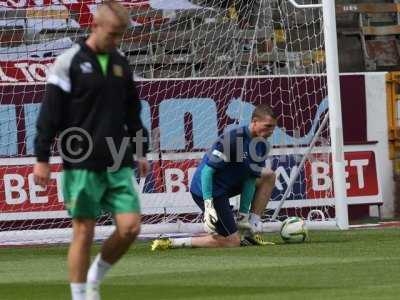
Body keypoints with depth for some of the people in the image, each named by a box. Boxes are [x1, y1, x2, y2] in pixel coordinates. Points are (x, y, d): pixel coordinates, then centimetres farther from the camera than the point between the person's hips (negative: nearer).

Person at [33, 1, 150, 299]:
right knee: (84, 232, -3)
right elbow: (50, 113, -7)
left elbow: (132, 111, 21)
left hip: (118, 163, 5)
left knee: (130, 226, -4)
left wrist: (141, 151, 20)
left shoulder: (121, 62, 12)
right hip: (82, 165, -5)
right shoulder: (70, 62, -6)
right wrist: (42, 158, -9)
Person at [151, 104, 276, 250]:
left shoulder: (262, 145, 1)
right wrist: (208, 206, -29)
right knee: (232, 242, -8)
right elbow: (207, 171, -25)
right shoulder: (232, 139, -24)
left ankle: (249, 232, 9)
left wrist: (243, 214, -2)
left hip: (227, 185, 9)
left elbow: (250, 180, 3)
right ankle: (171, 243, -9)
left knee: (269, 176, 11)